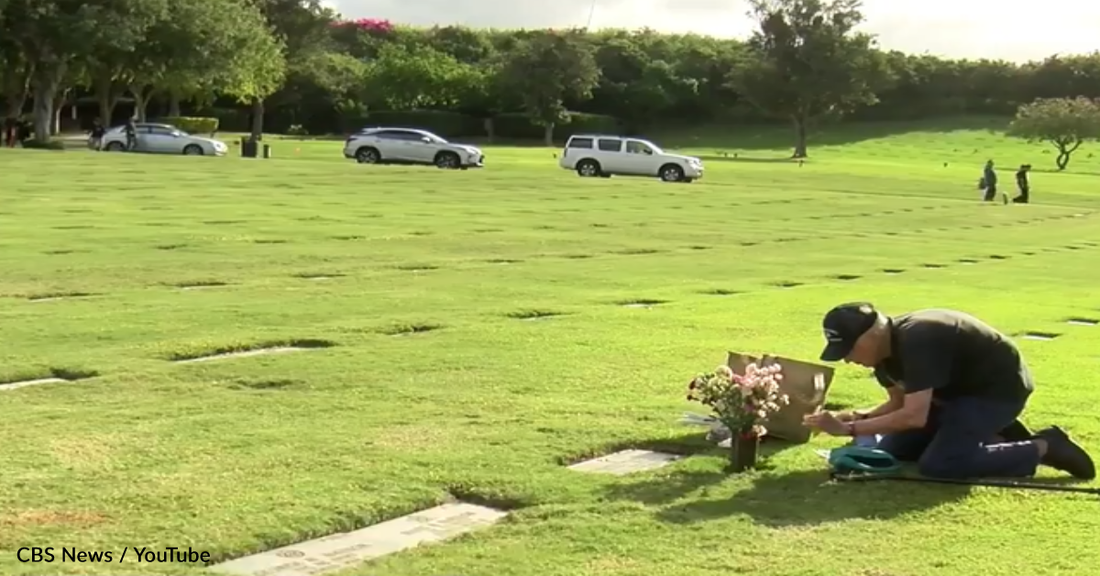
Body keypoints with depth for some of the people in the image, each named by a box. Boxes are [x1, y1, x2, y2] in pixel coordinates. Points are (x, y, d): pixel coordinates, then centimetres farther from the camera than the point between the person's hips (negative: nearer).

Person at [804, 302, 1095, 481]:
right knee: (890, 451, 4)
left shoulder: (915, 342, -33)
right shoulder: (885, 348, -4)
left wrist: (850, 429, -33)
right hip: (960, 387, 10)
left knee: (938, 465, -23)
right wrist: (858, 417, -13)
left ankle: (1043, 447, -8)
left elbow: (914, 416, -36)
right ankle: (994, 437, 14)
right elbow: (900, 403, 6)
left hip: (1000, 387, -10)